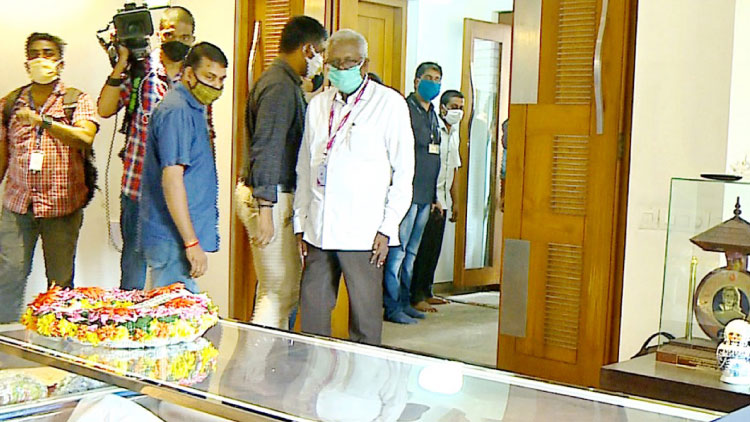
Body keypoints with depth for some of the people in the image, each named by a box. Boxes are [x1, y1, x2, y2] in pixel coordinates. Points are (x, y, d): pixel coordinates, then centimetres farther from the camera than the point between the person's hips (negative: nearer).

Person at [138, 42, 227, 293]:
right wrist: (192, 243, -22)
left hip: (179, 236, 10)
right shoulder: (177, 111, -15)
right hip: (174, 238, -10)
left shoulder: (191, 108, 16)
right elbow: (171, 178, -22)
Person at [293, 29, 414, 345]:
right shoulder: (318, 104, 15)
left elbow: (404, 171, -1)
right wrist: (300, 222, 13)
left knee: (365, 319, 0)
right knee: (312, 317, 6)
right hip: (319, 230, 5)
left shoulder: (389, 103, 1)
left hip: (363, 232, -4)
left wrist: (388, 227, -7)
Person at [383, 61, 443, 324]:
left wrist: (435, 195, 21)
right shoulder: (404, 110, -8)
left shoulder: (432, 115, 19)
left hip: (425, 195, 9)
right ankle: (392, 307, -2)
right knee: (397, 251, -6)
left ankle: (404, 302, 19)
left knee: (411, 252, 13)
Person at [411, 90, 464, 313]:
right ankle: (416, 297, -3)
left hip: (442, 200, 8)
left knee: (434, 249, 11)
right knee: (423, 248, -7)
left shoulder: (454, 133, 17)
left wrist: (453, 201, 23)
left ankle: (426, 292, 20)